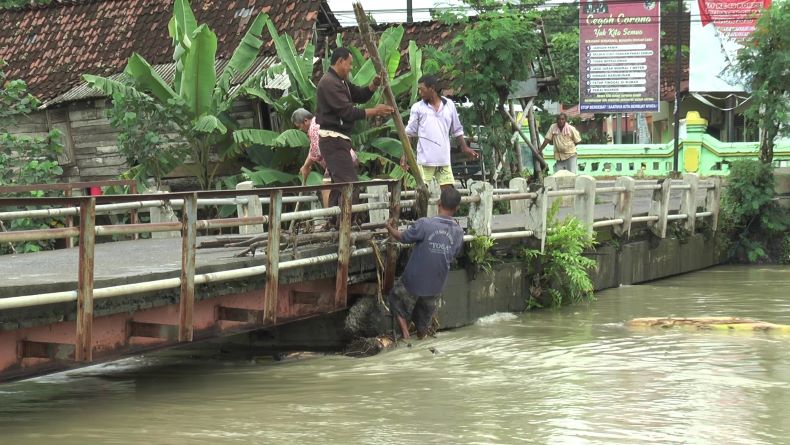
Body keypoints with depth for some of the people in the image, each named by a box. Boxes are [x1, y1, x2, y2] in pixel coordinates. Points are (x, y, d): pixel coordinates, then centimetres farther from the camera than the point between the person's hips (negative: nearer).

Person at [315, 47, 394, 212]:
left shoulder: (341, 82, 17)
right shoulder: (329, 83, -16)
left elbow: (360, 96, 22)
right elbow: (347, 112, -21)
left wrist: (373, 85, 2)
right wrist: (375, 111, -15)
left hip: (337, 140, 11)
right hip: (333, 140, -11)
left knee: (339, 184, 12)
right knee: (349, 183, -16)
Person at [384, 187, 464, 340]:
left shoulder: (424, 224, -24)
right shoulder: (458, 232, -9)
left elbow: (403, 238, -9)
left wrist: (390, 228, 11)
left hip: (413, 282, -3)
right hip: (435, 287, 3)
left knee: (395, 298, 24)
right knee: (425, 316, 24)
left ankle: (405, 335, 14)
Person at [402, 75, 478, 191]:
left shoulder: (449, 105, 8)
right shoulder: (417, 107, 2)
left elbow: (457, 130, 15)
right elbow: (409, 133, 3)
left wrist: (465, 148, 7)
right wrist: (405, 154, -4)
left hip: (444, 159, 2)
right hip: (425, 159, -2)